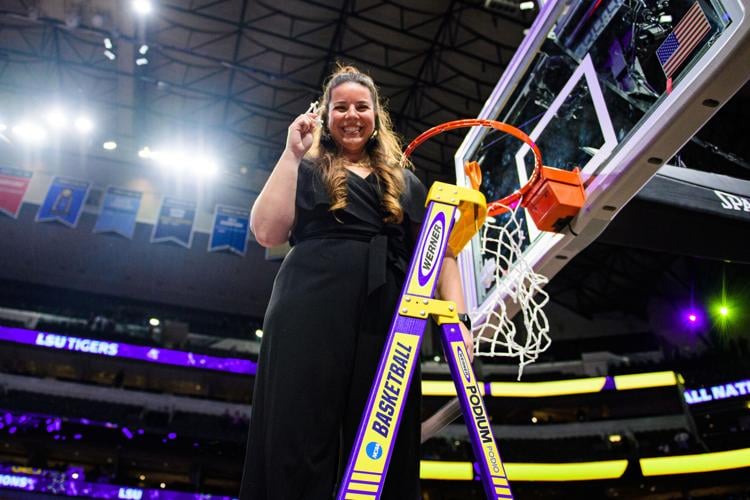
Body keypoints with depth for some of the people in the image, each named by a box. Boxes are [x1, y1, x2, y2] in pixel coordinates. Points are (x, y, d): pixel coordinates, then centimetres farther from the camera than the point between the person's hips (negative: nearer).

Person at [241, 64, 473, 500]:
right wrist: (292, 153, 3)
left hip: (386, 319, 2)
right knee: (299, 446, -5)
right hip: (312, 313, -2)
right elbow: (267, 232, 2)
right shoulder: (307, 170, 19)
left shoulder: (405, 181, 24)